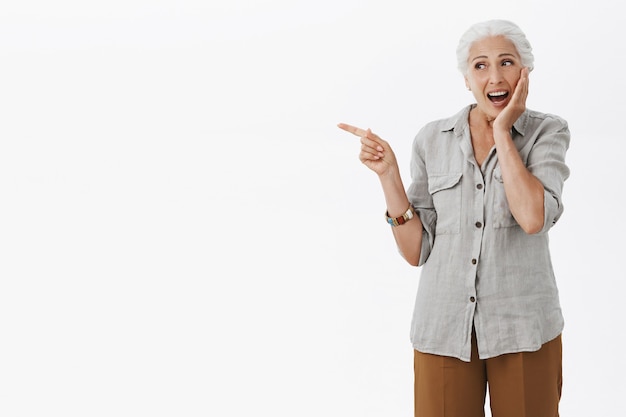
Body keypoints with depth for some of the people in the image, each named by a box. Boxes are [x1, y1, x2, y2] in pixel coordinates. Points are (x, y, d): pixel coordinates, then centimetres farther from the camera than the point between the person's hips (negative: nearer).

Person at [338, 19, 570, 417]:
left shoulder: (548, 132, -2)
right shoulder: (432, 141, 2)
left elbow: (534, 218, -20)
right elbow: (417, 251, 0)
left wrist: (503, 132, -11)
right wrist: (388, 174, -9)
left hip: (523, 326, -1)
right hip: (445, 326, 1)